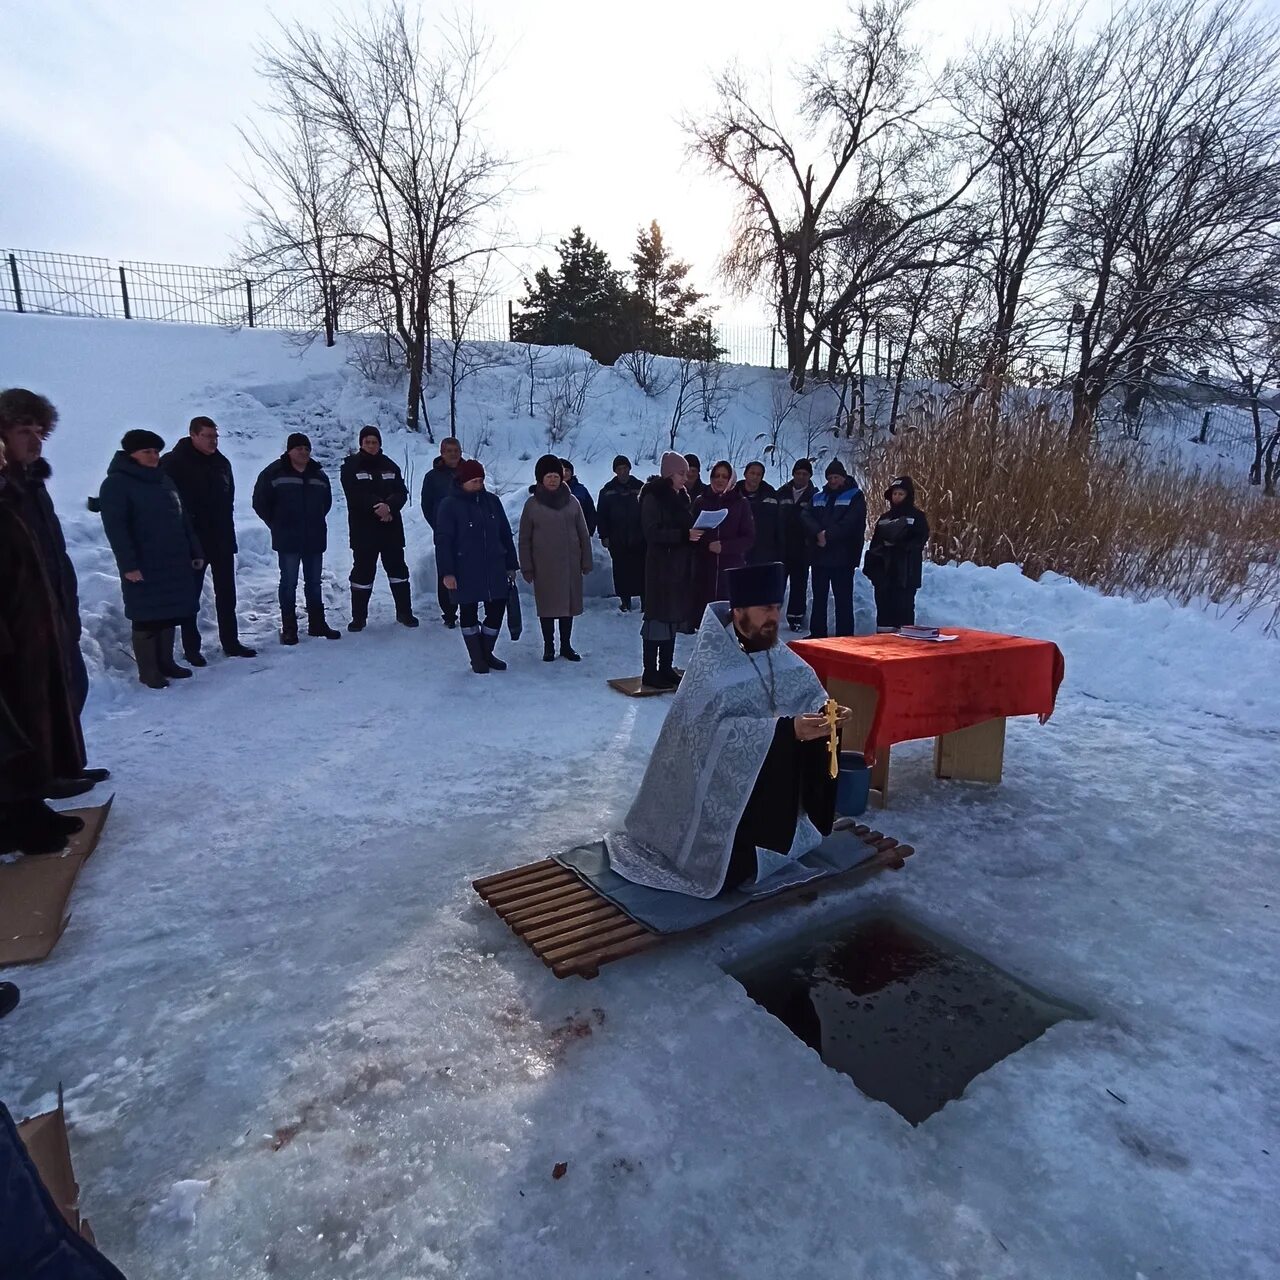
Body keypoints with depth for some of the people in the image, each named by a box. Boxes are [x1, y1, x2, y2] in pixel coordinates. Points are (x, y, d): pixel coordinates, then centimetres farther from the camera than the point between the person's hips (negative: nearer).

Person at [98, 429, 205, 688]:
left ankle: (166, 663, 24)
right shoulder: (116, 484, -8)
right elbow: (115, 527, -15)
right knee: (147, 618, 0)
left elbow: (183, 518, 17)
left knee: (170, 614, 12)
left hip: (174, 562, 7)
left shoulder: (164, 480, 15)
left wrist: (195, 551, 12)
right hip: (143, 566, -7)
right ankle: (148, 671, 9)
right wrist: (128, 564, -21)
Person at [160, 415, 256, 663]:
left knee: (226, 594, 10)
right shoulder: (174, 463, -9)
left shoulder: (221, 462, 9)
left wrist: (227, 529, 12)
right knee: (191, 595, 5)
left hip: (222, 540, 5)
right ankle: (191, 648, 13)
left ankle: (231, 642, 20)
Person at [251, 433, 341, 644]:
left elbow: (327, 502, 21)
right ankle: (289, 628, 7)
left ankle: (317, 623, 21)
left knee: (314, 583, 12)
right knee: (289, 583, 1)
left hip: (315, 539, 4)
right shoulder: (274, 473, -4)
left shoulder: (319, 474, 9)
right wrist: (277, 525, 2)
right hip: (288, 541, -4)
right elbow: (260, 502, 0)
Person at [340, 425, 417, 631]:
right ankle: (359, 617, 12)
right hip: (363, 530, -3)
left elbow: (402, 493, -1)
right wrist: (378, 507, -21)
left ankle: (404, 612, 18)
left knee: (398, 569, 8)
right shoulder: (351, 466, 0)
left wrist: (389, 506, -20)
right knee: (362, 572, 2)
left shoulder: (389, 466, 9)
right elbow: (356, 495, -12)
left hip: (391, 529, 3)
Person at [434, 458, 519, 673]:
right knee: (469, 613, 8)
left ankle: (486, 652, 25)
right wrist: (447, 572, -14)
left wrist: (511, 565, 11)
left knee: (497, 610, 6)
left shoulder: (492, 501, 6)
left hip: (495, 569, 4)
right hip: (466, 573, -4)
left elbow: (505, 534, 11)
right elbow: (442, 541, -9)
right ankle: (476, 658, 22)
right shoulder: (449, 506, -7)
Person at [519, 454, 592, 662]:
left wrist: (586, 561, 5)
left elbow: (583, 534, 8)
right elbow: (524, 539, 2)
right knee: (547, 606, 5)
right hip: (544, 567, -2)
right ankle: (548, 646, 18)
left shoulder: (571, 501, 4)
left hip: (570, 564, 2)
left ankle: (566, 645, 22)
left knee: (569, 604, 9)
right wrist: (527, 567, -2)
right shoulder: (532, 504, -1)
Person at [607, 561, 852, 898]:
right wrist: (786, 729, -37)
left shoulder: (779, 655, -1)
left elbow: (812, 695, 1)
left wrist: (828, 714, -21)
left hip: (780, 770, 8)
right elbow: (719, 733, -29)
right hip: (724, 777, -7)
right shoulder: (712, 668, -21)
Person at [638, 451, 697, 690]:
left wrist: (694, 534, 2)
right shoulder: (653, 497, -9)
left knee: (674, 616, 10)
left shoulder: (681, 496, 15)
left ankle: (666, 669, 19)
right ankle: (650, 672, 1)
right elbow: (652, 532, -18)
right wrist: (684, 535, -24)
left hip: (680, 565, 8)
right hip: (660, 565, -8)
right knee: (658, 616, -5)